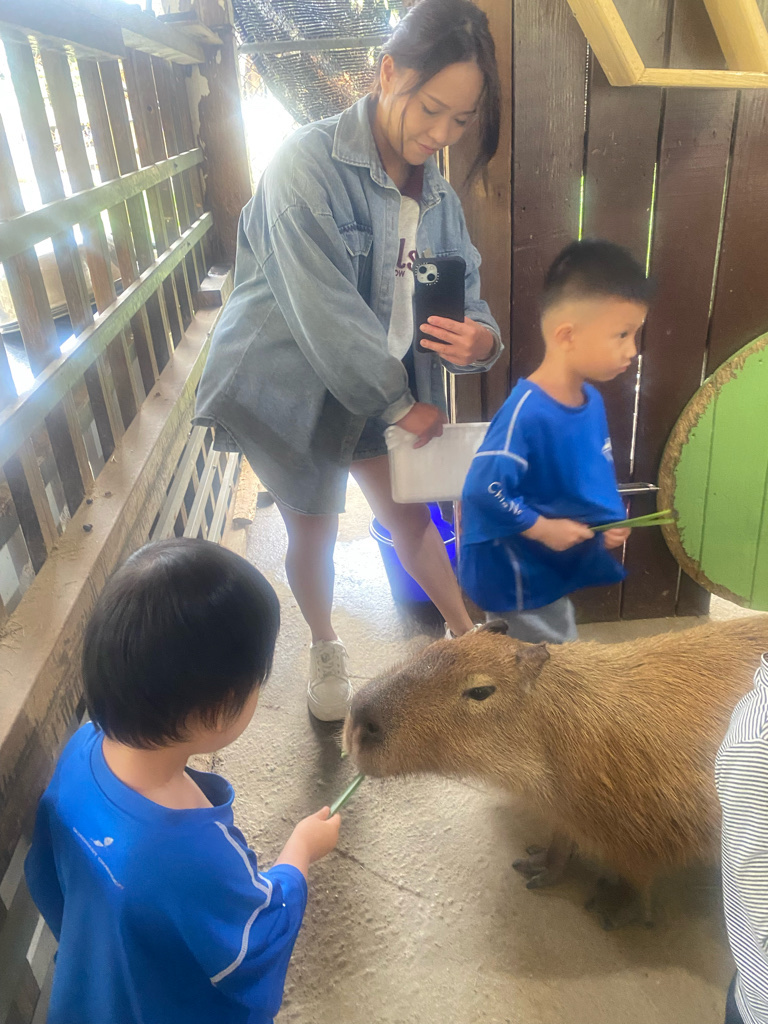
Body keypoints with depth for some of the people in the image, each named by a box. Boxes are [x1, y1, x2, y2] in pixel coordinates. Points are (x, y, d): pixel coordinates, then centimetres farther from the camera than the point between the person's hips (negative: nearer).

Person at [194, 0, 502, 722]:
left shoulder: (437, 193, 0)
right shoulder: (310, 163, -21)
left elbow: (464, 295, -1)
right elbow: (324, 310, -25)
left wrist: (480, 338, -27)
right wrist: (403, 404, -18)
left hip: (381, 380, 5)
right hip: (290, 383, -4)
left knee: (408, 514, 14)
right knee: (313, 527, 11)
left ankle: (467, 633, 36)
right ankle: (324, 648, 39)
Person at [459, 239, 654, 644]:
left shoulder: (592, 401, -1)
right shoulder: (525, 413, -31)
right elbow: (483, 491, -32)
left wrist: (612, 521, -2)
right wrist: (543, 528, -23)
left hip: (554, 567, 8)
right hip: (520, 575, -8)